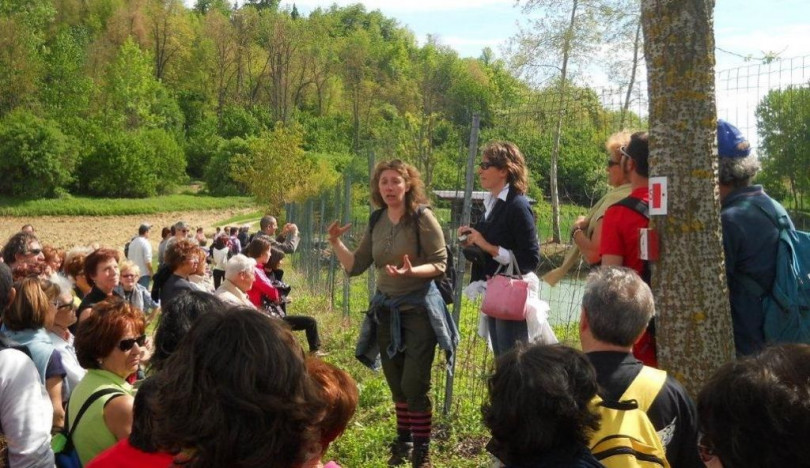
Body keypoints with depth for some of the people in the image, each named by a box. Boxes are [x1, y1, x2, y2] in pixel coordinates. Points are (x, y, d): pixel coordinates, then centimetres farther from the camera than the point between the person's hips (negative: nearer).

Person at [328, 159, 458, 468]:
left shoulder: (422, 218, -12)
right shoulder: (376, 222, 4)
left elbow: (440, 264, -14)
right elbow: (355, 267, 6)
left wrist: (412, 272, -31)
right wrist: (336, 243, -7)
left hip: (419, 309, -6)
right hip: (386, 310, 6)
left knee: (413, 385, -8)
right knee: (396, 385, 14)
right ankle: (403, 443, 29)